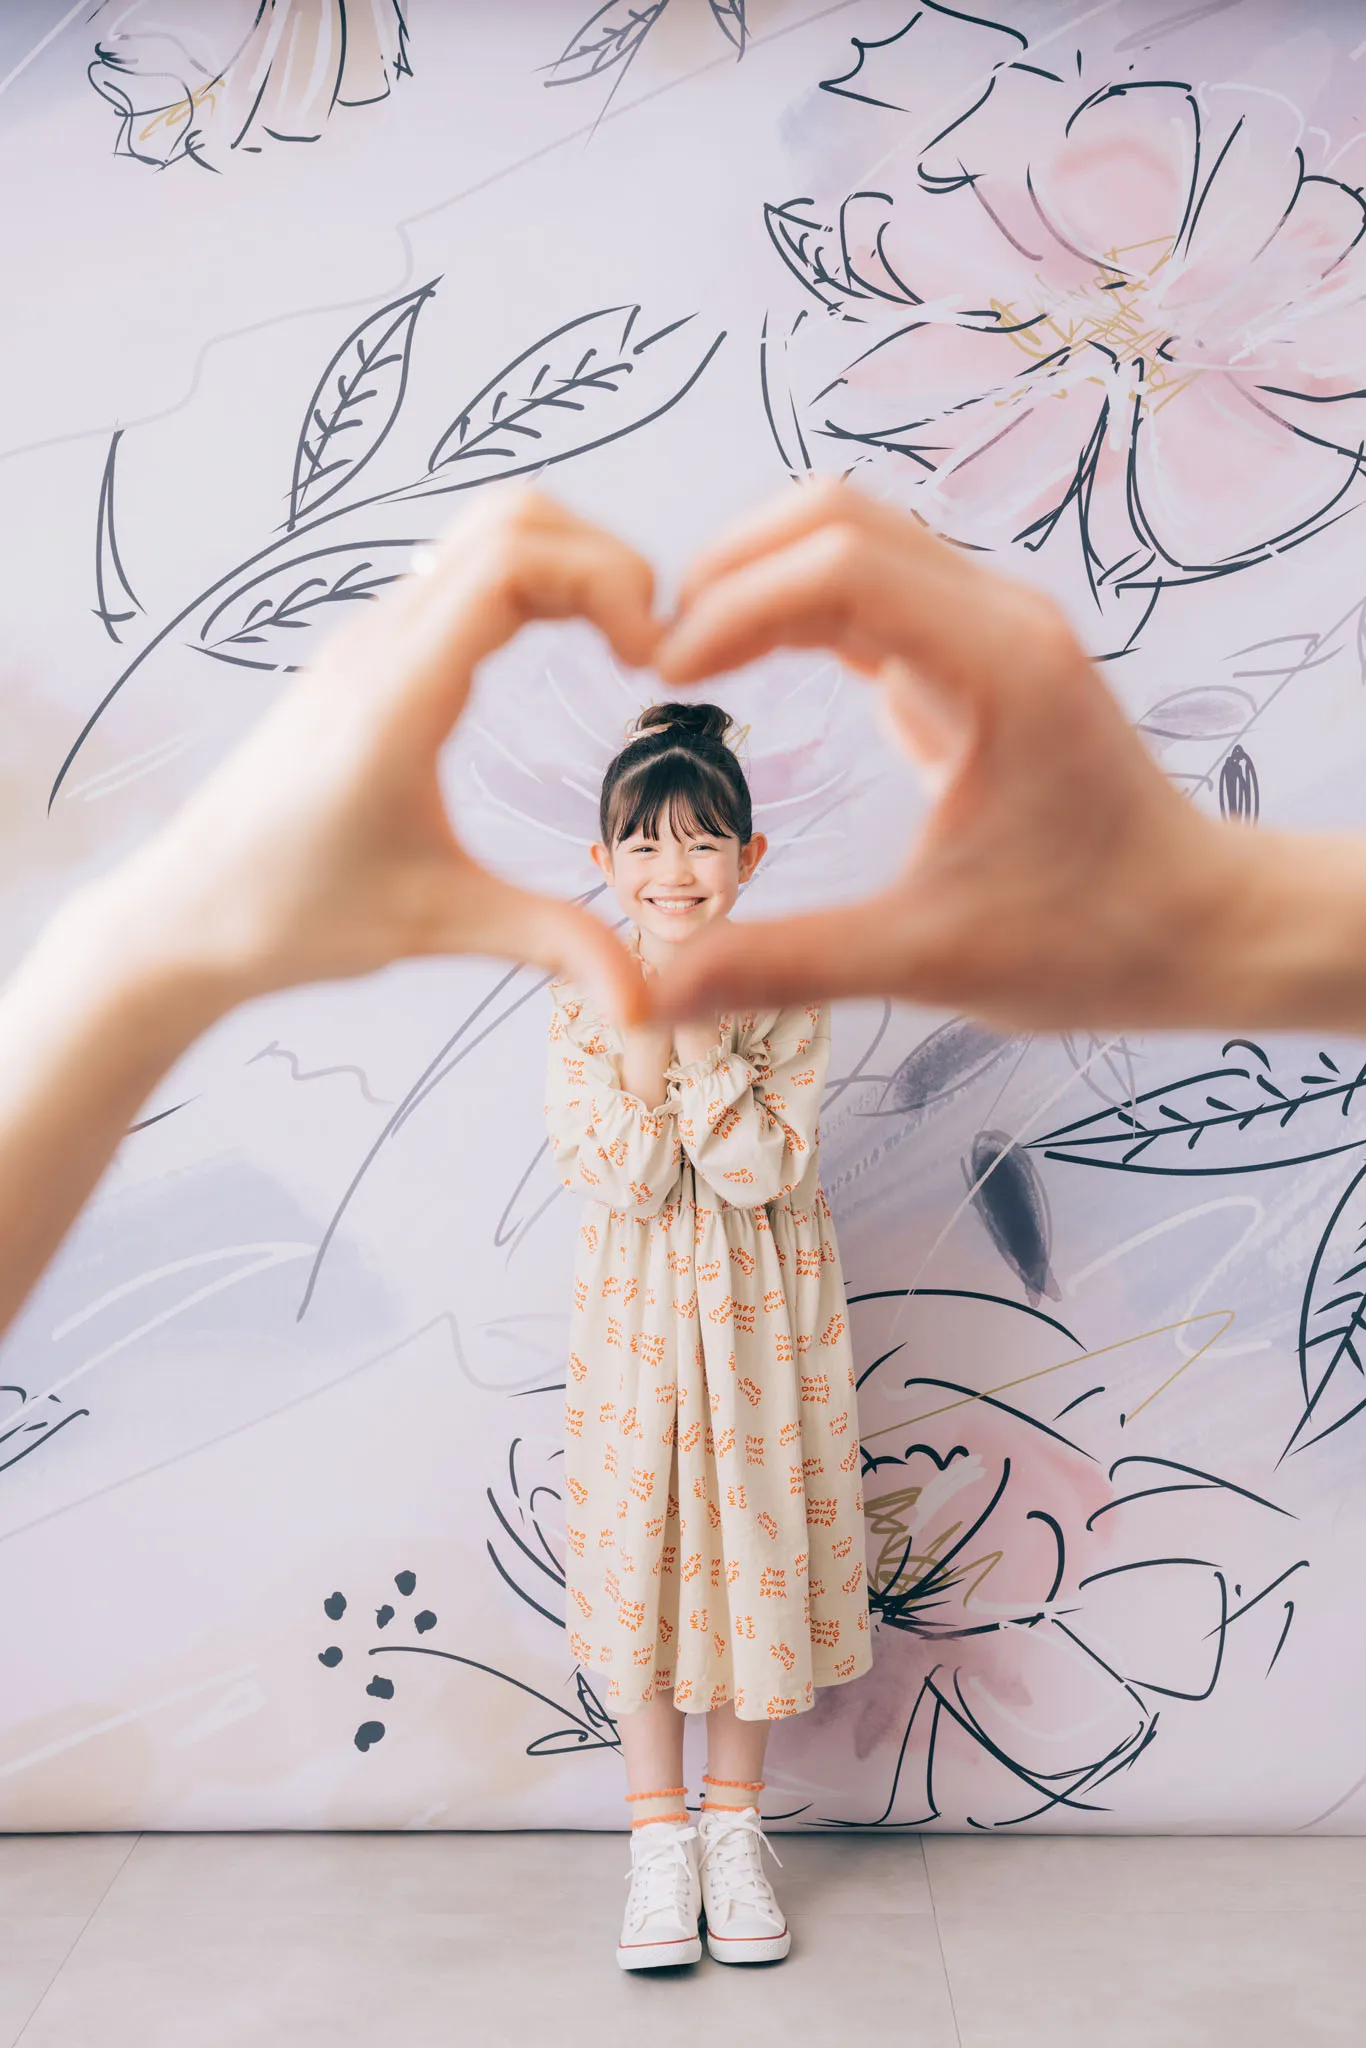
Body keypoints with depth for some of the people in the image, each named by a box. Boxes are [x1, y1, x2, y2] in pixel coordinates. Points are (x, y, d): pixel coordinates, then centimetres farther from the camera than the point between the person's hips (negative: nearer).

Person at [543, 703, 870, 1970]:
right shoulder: (581, 1003, -5)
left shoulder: (786, 997, -7)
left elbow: (768, 1174, -17)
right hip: (635, 1316, 1)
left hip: (761, 1319, 0)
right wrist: (641, 1044, -23)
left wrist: (703, 1039, -24)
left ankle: (733, 1822, 29)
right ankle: (659, 1836, 25)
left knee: (753, 1554, 9)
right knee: (639, 1559, 7)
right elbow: (623, 1183, -13)